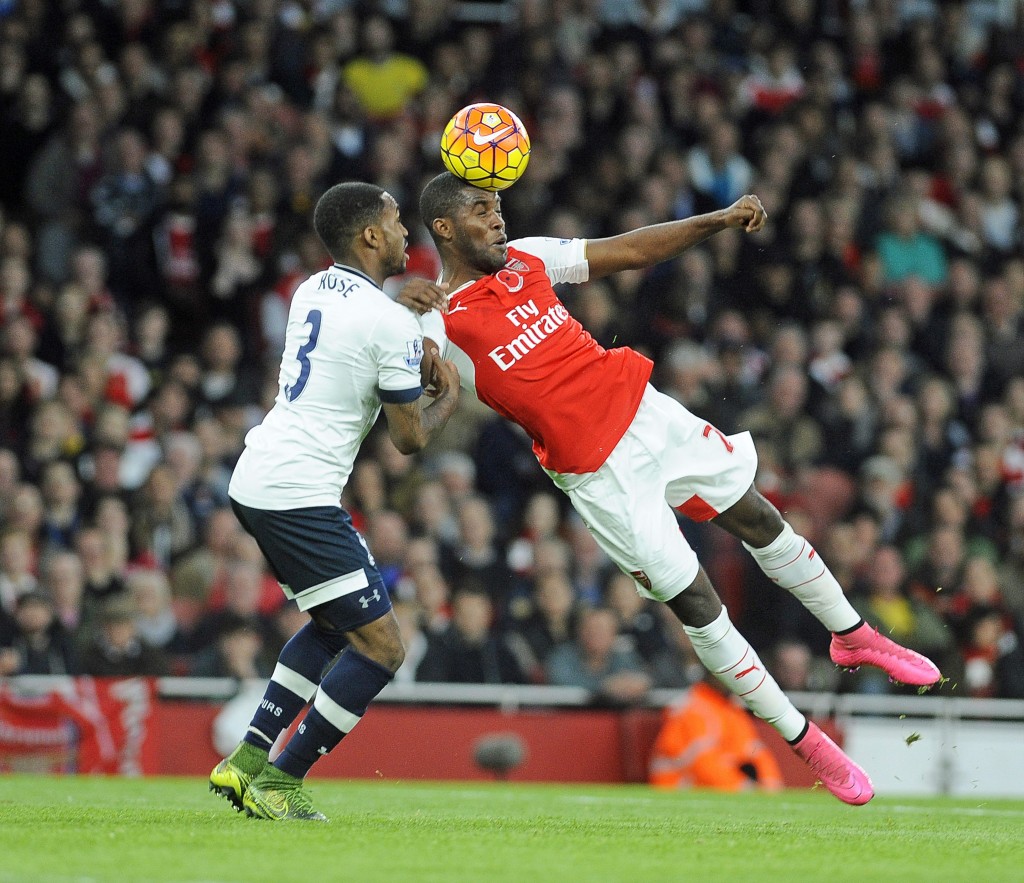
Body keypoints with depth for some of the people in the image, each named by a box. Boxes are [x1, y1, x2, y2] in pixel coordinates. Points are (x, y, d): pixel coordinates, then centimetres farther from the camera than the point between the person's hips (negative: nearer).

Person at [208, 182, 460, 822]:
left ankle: (248, 761, 20)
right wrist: (450, 397, 15)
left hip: (254, 482, 9)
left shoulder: (311, 291, 12)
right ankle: (277, 784, -1)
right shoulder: (393, 324, -12)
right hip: (301, 497, -9)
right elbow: (411, 438, -4)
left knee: (335, 621, 26)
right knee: (382, 648, -3)